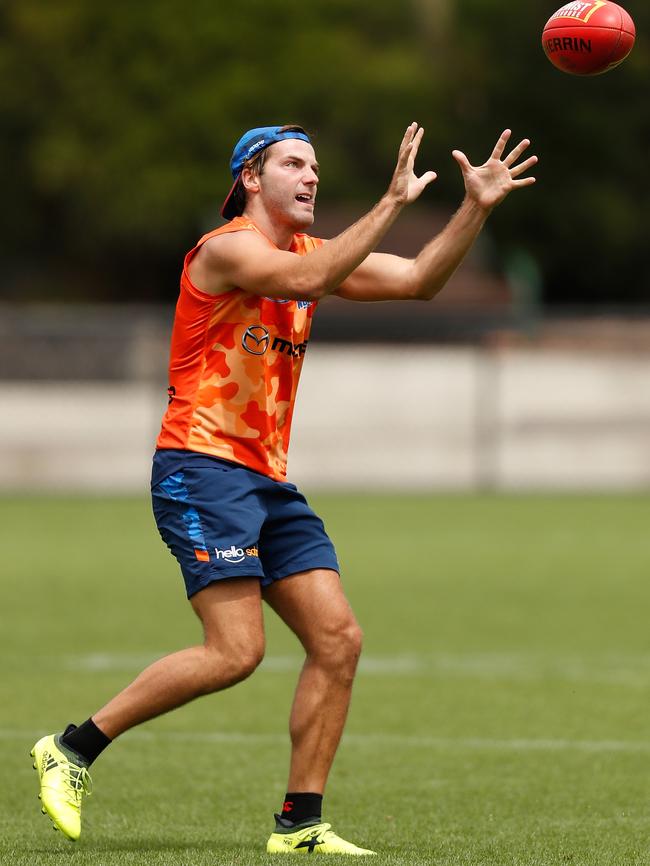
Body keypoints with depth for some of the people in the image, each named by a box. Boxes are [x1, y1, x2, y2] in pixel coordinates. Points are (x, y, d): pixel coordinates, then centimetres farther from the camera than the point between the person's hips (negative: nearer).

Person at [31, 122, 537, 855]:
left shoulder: (312, 251, 17)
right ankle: (73, 748, -7)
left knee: (338, 640, -2)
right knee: (236, 650, -18)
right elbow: (304, 280, -28)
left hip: (266, 482, 9)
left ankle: (300, 823, 3)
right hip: (200, 469, -9)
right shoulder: (226, 248, -9)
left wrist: (475, 208, 2)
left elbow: (417, 279, 14)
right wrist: (392, 202, -27)